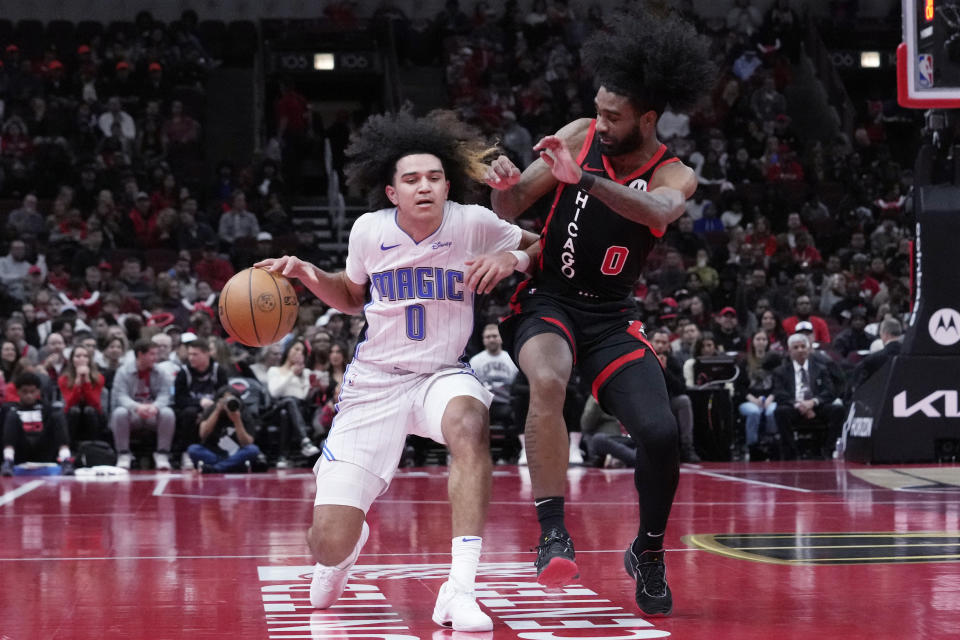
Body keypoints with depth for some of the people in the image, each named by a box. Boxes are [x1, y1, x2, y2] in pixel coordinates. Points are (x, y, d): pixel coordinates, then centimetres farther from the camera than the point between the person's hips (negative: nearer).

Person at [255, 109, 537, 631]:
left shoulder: (473, 224, -11)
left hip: (442, 373, -1)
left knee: (469, 422, -42)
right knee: (329, 545, -8)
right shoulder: (369, 231, -5)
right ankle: (349, 541, 36)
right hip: (375, 379, 1)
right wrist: (308, 275, -6)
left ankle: (459, 590, -37)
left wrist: (511, 259, -19)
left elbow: (540, 247, 4)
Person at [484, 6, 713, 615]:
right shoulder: (580, 136, -5)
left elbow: (658, 211, -35)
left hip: (612, 317, 0)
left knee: (661, 432, -15)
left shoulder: (676, 176, -9)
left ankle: (649, 553, 13)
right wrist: (506, 183, -27)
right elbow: (511, 208, -2)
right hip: (547, 299, 0)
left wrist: (583, 180, -50)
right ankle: (554, 531, -28)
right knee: (547, 380, -34)